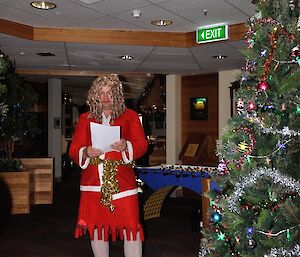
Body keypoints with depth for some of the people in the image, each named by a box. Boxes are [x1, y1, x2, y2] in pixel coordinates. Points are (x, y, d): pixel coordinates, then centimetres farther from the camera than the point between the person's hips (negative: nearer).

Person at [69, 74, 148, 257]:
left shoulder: (130, 116, 9)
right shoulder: (86, 118, 13)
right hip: (93, 182, 2)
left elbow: (142, 145, -1)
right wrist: (86, 153, -14)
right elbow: (73, 150, 8)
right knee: (97, 227, 11)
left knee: (130, 226, -5)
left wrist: (126, 146, -23)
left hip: (122, 181, -2)